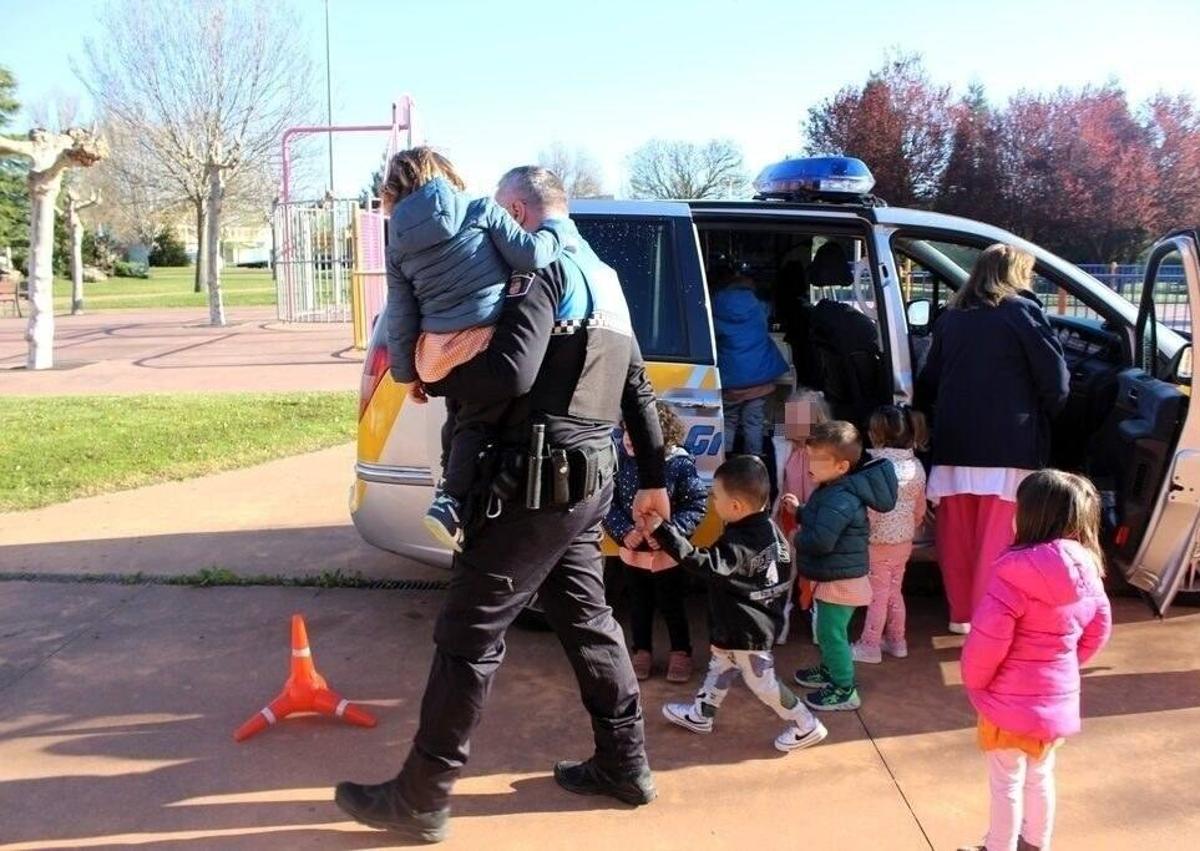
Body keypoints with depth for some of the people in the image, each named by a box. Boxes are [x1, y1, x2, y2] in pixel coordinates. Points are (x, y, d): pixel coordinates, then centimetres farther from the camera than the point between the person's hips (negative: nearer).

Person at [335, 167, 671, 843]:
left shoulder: (543, 271, -10)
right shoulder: (603, 278, 19)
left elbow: (509, 373, -25)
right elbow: (637, 388, 21)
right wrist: (654, 479, 26)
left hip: (537, 482, -9)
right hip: (589, 482, 10)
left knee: (469, 634, -3)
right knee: (586, 619, 19)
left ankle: (420, 801, 6)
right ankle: (625, 764, 28)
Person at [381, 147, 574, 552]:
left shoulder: (398, 247, 12)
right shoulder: (481, 210, 2)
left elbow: (400, 319, 12)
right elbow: (529, 255, -7)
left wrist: (406, 373, 21)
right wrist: (558, 229, 11)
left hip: (436, 355, 5)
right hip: (487, 344, -5)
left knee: (461, 419, 27)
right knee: (481, 422, 5)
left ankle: (448, 489, 32)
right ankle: (452, 501, -7)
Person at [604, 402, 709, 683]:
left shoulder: (680, 465, -20)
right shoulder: (621, 462, -13)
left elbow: (698, 505, -14)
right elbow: (608, 502, -7)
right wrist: (623, 531, -21)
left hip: (668, 554, -2)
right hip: (632, 552, 3)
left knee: (672, 607, 14)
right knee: (640, 606, 19)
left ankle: (680, 653, 33)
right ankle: (642, 652, 36)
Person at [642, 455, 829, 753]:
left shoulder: (740, 546, -34)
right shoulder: (767, 528, -4)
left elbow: (703, 565, -36)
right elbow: (784, 573, 6)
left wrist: (661, 530, -39)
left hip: (747, 630, -10)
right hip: (743, 625, 10)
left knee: (761, 680, 6)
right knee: (720, 667, 24)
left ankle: (806, 727, 20)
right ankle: (700, 714, 41)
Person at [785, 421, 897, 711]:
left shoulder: (840, 500, -29)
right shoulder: (832, 491, 5)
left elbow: (821, 540, -36)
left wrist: (797, 539, -17)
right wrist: (799, 510, 10)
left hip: (841, 580, -11)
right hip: (831, 577, 11)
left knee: (832, 633, 0)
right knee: (828, 630, 26)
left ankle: (844, 690, 12)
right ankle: (829, 670, 44)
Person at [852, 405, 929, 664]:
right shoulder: (915, 466, 0)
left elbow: (868, 509, -22)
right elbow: (920, 507, 9)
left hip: (878, 542, -6)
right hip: (904, 541, 6)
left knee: (877, 594, 3)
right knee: (895, 590, 19)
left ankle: (869, 645, 13)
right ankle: (896, 641, 29)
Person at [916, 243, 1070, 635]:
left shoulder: (951, 317, 12)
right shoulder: (1021, 311, -2)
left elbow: (928, 381, 15)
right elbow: (1056, 381, -4)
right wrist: (1039, 419, 13)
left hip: (954, 445, 5)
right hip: (1007, 445, -5)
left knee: (957, 536, 12)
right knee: (997, 541, 0)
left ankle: (961, 614, 22)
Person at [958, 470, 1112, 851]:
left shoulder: (1018, 569, -26)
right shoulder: (1087, 571, -3)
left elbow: (987, 638, -25)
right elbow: (1098, 632, 10)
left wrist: (974, 682, -8)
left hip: (1011, 700, -7)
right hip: (1060, 697, 7)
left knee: (1006, 783, 11)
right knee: (1040, 775, 25)